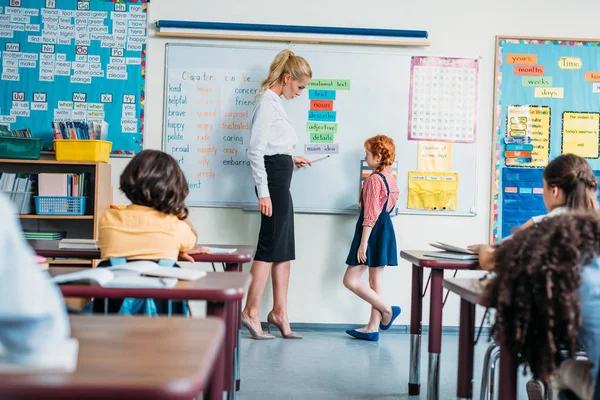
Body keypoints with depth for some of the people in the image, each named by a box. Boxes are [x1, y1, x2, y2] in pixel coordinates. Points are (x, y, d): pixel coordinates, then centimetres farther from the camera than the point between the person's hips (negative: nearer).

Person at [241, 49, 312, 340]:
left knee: (284, 249, 11)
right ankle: (251, 312, 4)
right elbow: (256, 150, -19)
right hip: (273, 178, -10)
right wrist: (263, 192, -22)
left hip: (280, 180, 10)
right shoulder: (267, 103, -13)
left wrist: (291, 158, 24)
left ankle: (279, 312, 18)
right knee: (270, 246, -4)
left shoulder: (275, 102, 15)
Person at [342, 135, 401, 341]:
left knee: (351, 280, -4)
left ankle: (387, 309, -1)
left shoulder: (373, 180, -16)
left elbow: (370, 216, -19)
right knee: (375, 282, 11)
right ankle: (373, 328, 14)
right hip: (386, 230, 9)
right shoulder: (390, 178, 9)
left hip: (373, 232, -9)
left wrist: (363, 243, -19)